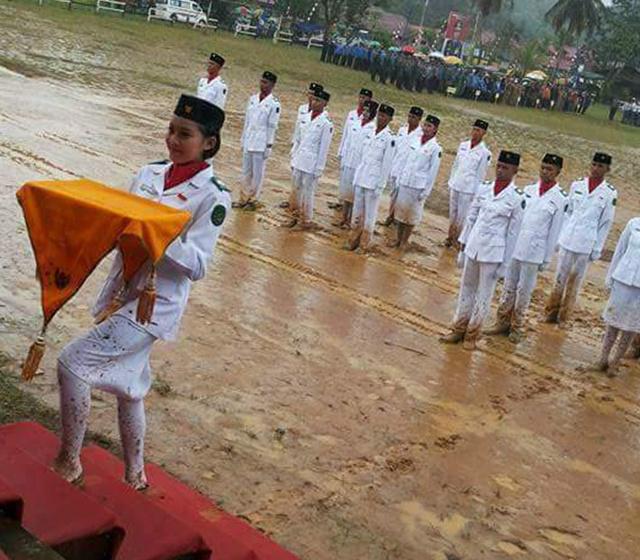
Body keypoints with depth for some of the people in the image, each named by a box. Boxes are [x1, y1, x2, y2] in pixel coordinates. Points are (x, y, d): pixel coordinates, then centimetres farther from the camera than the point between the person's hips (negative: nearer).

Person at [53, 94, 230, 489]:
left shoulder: (214, 196, -12)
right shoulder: (149, 174, 6)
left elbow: (197, 265, -18)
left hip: (155, 305, -7)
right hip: (122, 293, 7)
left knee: (72, 362, -12)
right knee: (128, 387, 17)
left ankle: (69, 463, 6)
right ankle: (135, 474, 35)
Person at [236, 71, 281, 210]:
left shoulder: (274, 103, -8)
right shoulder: (253, 98, 8)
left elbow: (272, 126, -9)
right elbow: (247, 120, 13)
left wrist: (269, 146, -10)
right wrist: (243, 140, 13)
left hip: (261, 144, -5)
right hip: (248, 142, 5)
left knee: (257, 173, 1)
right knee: (246, 171, 10)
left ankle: (253, 199, 10)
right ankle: (244, 198, 17)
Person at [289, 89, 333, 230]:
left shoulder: (326, 123, -10)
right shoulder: (305, 118, 8)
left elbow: (324, 148, -10)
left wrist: (319, 169, -11)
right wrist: (293, 158, 13)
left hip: (312, 164, -6)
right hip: (299, 162, 6)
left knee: (308, 192, 0)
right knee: (298, 190, 14)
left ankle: (307, 220, 13)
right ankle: (297, 215, 28)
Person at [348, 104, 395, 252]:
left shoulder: (390, 139, -10)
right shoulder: (368, 134, 8)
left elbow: (386, 165, -10)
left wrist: (379, 186, -11)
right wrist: (356, 177, 13)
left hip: (374, 182, -6)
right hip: (360, 179, 6)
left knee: (369, 214, 2)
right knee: (357, 212, 12)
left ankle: (364, 244, 13)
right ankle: (354, 239, 25)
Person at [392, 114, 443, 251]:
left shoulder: (436, 148, -8)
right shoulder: (415, 141, 5)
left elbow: (433, 171, -8)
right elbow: (406, 161, 11)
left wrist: (426, 192, -9)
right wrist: (399, 179, 9)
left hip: (418, 186, -4)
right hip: (404, 183, 4)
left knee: (412, 214, 5)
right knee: (400, 210, 10)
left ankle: (405, 240, 18)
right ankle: (398, 238, 23)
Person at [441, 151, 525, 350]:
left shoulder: (517, 198, -9)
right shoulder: (484, 188, 3)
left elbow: (513, 232, -7)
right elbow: (471, 217, 9)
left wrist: (504, 262, -6)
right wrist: (463, 244, 10)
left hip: (493, 251, -4)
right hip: (473, 246, 4)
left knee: (484, 294, 5)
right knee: (466, 289, 13)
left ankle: (472, 334, 18)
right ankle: (458, 329, 25)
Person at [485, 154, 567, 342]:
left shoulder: (560, 199, -5)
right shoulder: (528, 190, 5)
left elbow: (554, 231, -4)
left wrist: (547, 259, -4)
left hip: (535, 252, -4)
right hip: (515, 247, 4)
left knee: (524, 290, 5)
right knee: (509, 286, 11)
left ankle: (517, 327, 17)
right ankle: (502, 322, 22)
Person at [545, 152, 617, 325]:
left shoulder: (610, 193, -5)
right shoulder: (577, 185, 3)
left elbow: (606, 223, -2)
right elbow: (568, 212, 8)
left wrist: (597, 249, -3)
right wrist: (560, 236, 6)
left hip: (586, 244, -2)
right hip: (568, 239, 2)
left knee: (575, 280, 6)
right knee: (560, 278, 9)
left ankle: (563, 316, 16)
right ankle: (552, 312, 20)